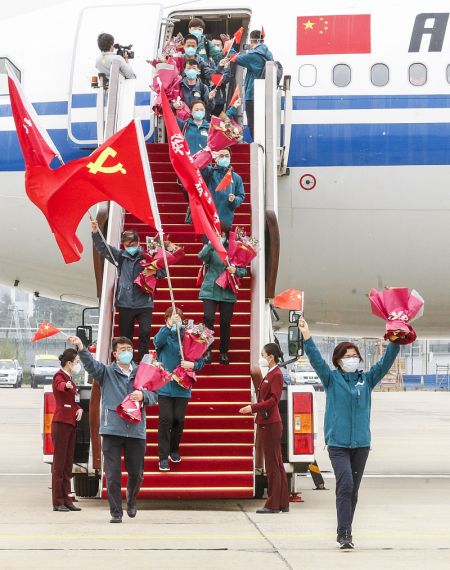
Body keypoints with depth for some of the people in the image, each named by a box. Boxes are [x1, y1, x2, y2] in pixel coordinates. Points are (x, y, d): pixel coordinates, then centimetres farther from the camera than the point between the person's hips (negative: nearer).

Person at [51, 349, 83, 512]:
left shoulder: (70, 380, 18)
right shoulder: (59, 376, -9)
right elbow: (59, 385, -34)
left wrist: (80, 408, 3)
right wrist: (66, 386, -59)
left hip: (71, 423, 9)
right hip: (61, 423, -9)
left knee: (68, 464, 11)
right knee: (59, 463, -6)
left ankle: (66, 500, 16)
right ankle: (57, 502, -4)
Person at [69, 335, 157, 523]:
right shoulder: (106, 372, 5)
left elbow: (154, 396, 9)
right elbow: (91, 364, -13)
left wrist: (143, 395, -14)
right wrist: (81, 348, -32)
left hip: (136, 430, 2)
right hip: (112, 430, -2)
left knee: (136, 473, 10)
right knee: (113, 474, -3)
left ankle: (131, 501, 38)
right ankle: (116, 512, 7)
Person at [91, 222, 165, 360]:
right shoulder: (120, 256, 6)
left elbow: (163, 272, 3)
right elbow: (103, 248, 5)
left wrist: (154, 272, -18)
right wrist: (96, 232, -6)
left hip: (144, 303, -2)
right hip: (125, 303, 2)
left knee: (145, 333, -8)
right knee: (125, 336, 7)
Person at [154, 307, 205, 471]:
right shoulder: (164, 336, -1)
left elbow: (201, 361, 3)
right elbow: (158, 341, -26)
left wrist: (193, 364, -20)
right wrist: (169, 326, -40)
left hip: (182, 387, 2)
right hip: (165, 385, -2)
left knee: (179, 419, 5)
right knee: (166, 419, -8)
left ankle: (174, 450, 29)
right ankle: (163, 457, -1)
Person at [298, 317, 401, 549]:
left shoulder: (367, 380, 10)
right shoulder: (332, 379, 3)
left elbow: (386, 362, 4)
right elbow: (316, 360, -10)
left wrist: (396, 341, -10)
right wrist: (307, 336, -23)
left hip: (361, 443, 3)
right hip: (337, 442, -3)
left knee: (353, 489, 9)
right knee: (345, 484, -18)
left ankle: (346, 532, 19)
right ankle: (343, 533, -17)